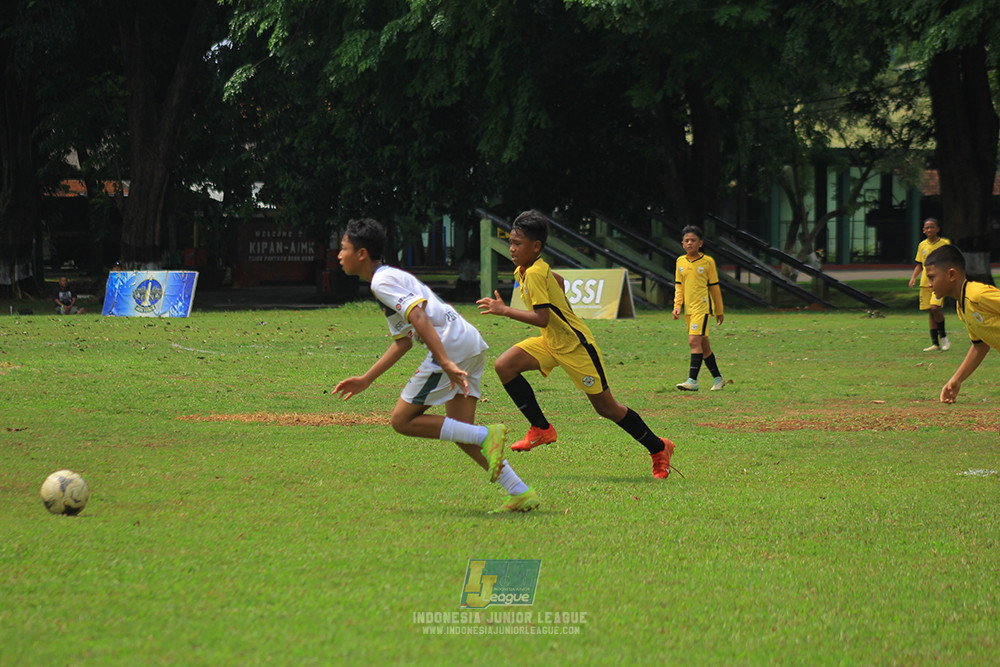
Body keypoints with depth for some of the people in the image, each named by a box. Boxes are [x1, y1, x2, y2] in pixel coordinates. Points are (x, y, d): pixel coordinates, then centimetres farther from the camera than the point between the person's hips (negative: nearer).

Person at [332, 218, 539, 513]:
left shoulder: (382, 281, -6)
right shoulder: (391, 276, 26)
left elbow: (419, 317, -21)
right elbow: (403, 341, 32)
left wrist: (445, 363, -30)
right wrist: (366, 380, 33)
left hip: (451, 342, -10)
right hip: (472, 344, 10)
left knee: (403, 420, -2)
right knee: (460, 430, 12)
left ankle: (487, 436, -13)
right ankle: (521, 493, 5)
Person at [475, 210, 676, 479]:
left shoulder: (535, 274, -23)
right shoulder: (523, 271, 5)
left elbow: (542, 318, -31)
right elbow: (559, 281, 24)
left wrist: (504, 310, -28)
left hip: (576, 345, -9)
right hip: (550, 343, 9)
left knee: (606, 407, 0)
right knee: (504, 366, -9)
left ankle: (659, 448, 16)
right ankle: (541, 429, -3)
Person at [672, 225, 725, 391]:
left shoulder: (707, 262, -3)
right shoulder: (680, 262, 10)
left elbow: (714, 287, 3)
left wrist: (719, 312, 7)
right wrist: (677, 306, 4)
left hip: (702, 307, -6)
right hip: (688, 309, 6)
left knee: (694, 341, -18)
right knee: (703, 345, 11)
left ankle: (692, 380, -21)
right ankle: (718, 379, 22)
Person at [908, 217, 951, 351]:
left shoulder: (944, 244, -2)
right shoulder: (922, 245, 11)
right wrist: (914, 277, 3)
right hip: (925, 283, 5)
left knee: (935, 307, -23)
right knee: (930, 312, 5)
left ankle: (943, 336, -5)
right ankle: (935, 343, 10)